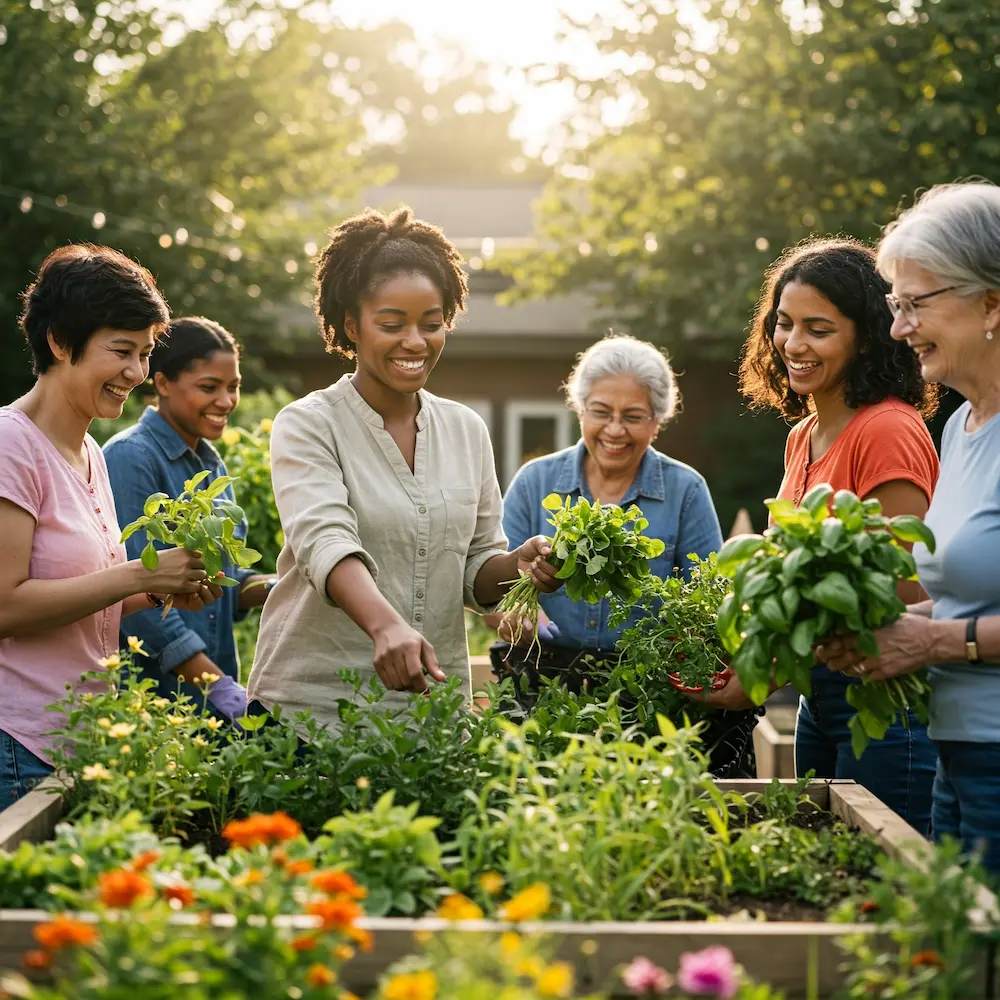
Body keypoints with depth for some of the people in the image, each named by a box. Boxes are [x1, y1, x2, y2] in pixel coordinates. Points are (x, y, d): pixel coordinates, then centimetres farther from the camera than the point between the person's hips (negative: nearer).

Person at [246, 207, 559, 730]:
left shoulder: (467, 431, 9)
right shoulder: (308, 425, -7)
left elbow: (475, 573, 13)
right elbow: (323, 541, -24)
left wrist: (519, 564, -10)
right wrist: (386, 624, -42)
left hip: (433, 706, 4)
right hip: (312, 704, -4)